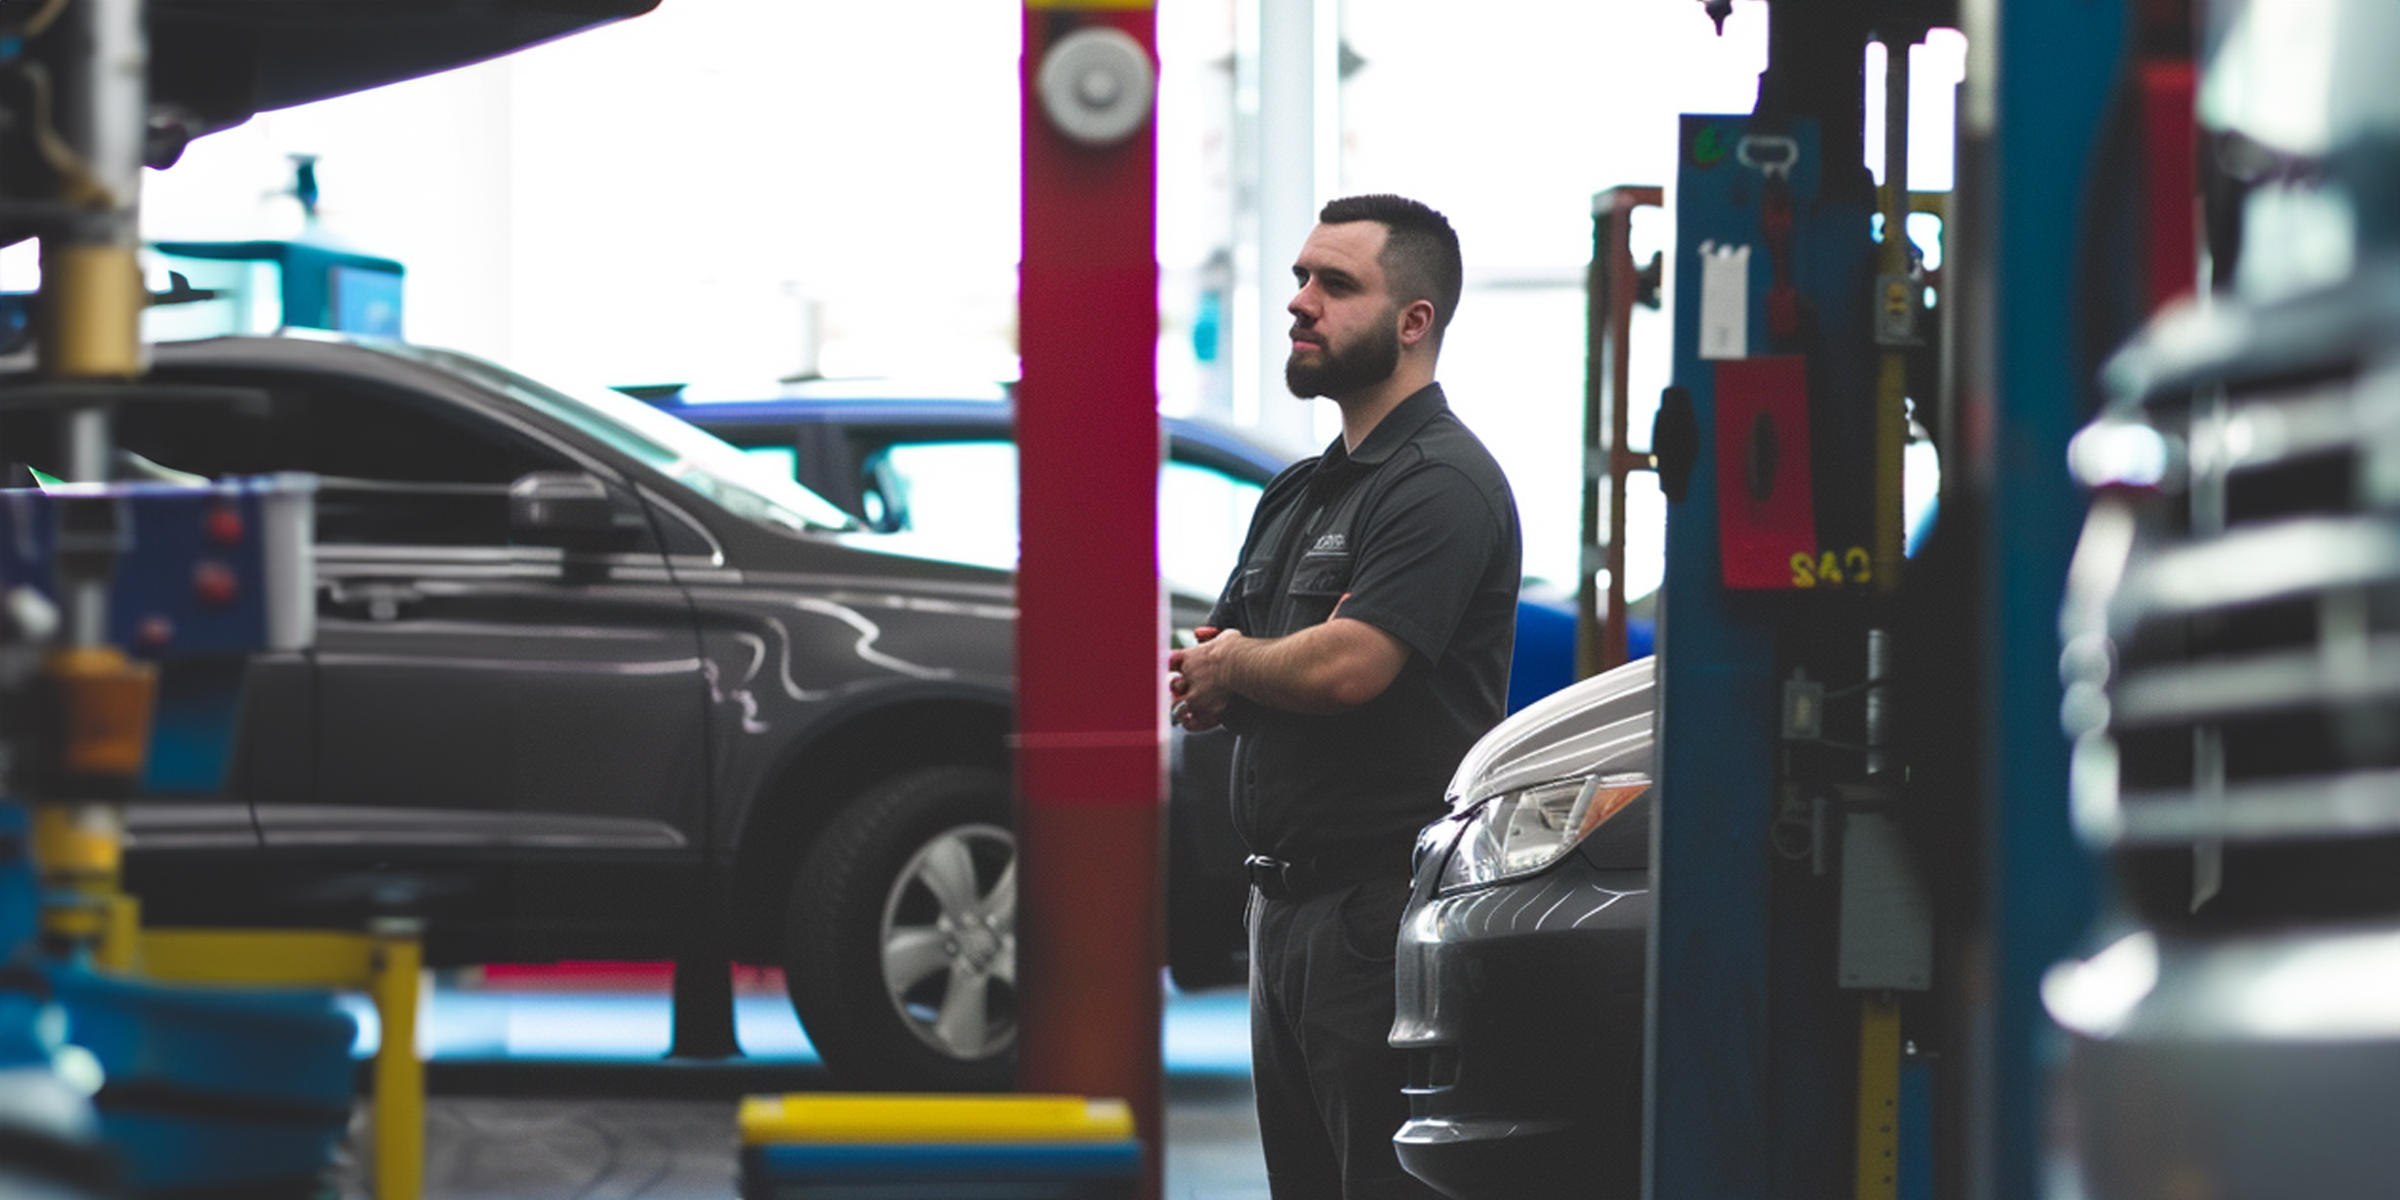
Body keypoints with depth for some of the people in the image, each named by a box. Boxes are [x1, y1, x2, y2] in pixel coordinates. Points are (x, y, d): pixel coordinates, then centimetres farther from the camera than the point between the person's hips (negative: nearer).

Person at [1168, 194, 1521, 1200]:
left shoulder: (1442, 483, -11)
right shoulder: (1298, 494, 20)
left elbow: (1347, 666, -24)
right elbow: (1205, 673, 22)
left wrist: (1227, 667, -3)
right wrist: (1206, 683, -4)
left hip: (1385, 915, -10)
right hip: (1285, 907, 10)